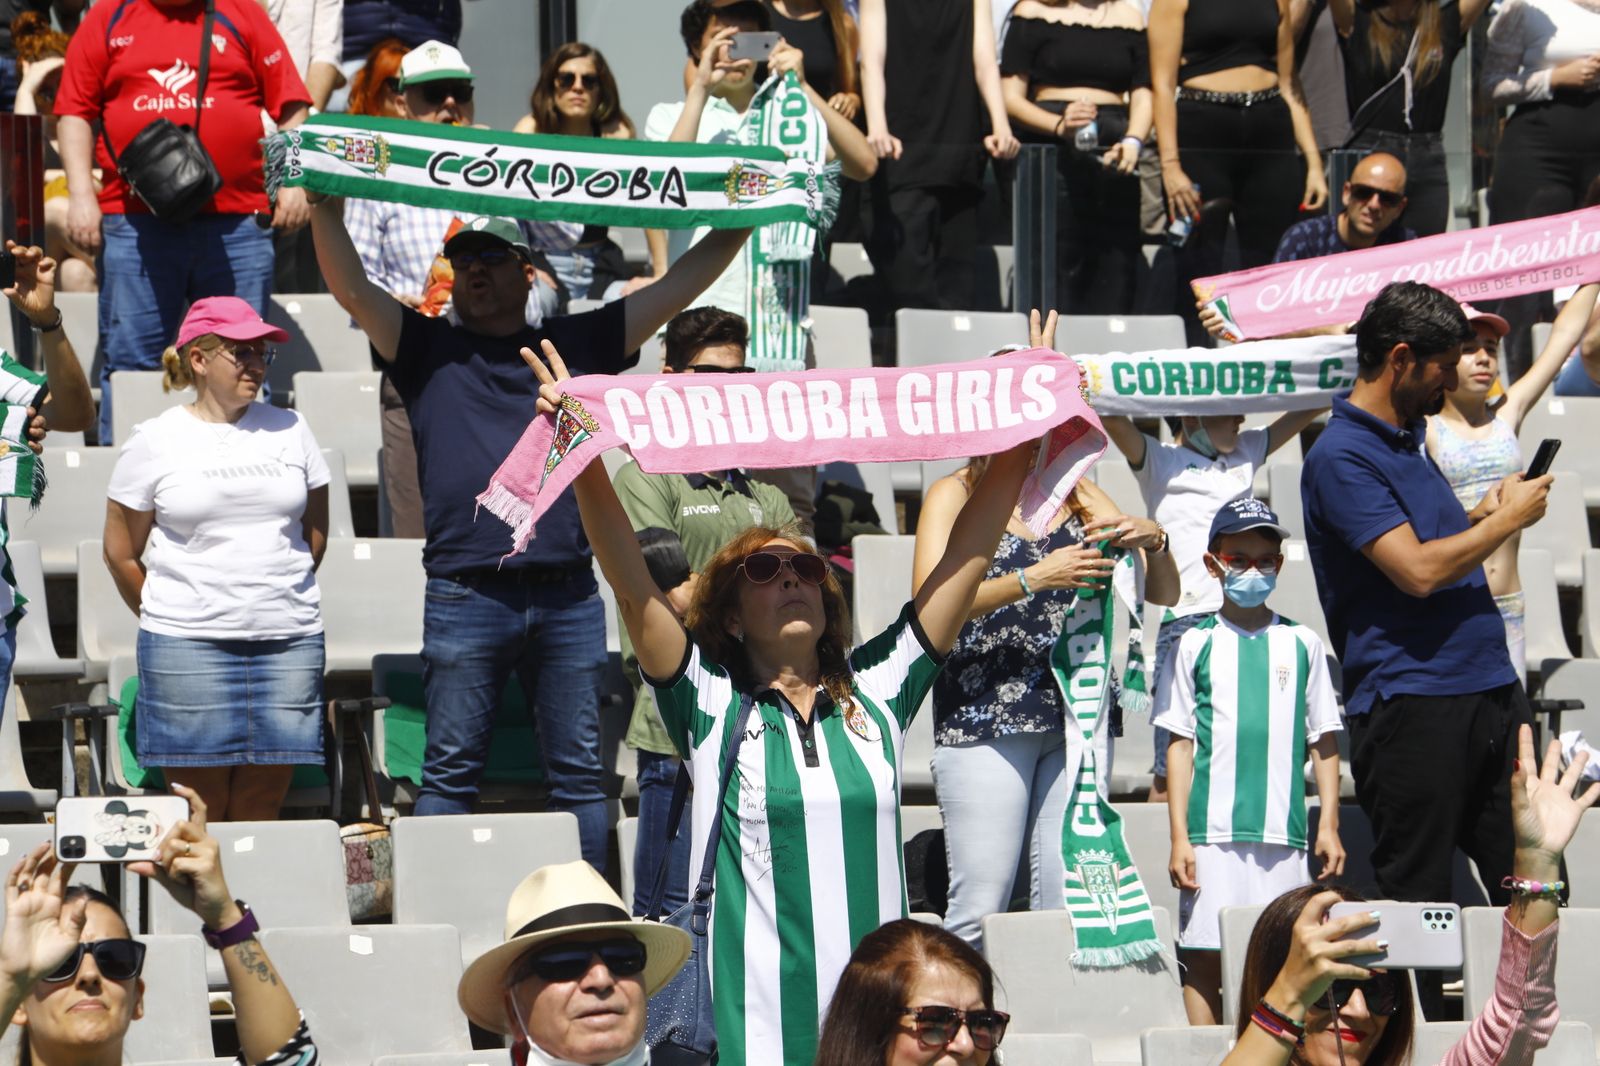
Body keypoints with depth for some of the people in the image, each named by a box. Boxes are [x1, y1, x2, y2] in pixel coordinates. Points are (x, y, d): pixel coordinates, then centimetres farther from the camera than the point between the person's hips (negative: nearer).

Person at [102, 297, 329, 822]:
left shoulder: (289, 429, 10)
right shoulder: (156, 440, 2)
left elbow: (316, 532, 18)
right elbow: (120, 553, 8)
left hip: (288, 643, 2)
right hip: (186, 647, -2)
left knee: (260, 815, 2)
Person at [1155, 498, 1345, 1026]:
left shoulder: (1302, 643, 9)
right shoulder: (1197, 644, 6)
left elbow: (1323, 742, 11)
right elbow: (1180, 743, 5)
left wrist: (1328, 826, 5)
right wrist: (1179, 836, -1)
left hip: (1283, 833, 1)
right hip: (1212, 831, -1)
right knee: (1204, 955, -2)